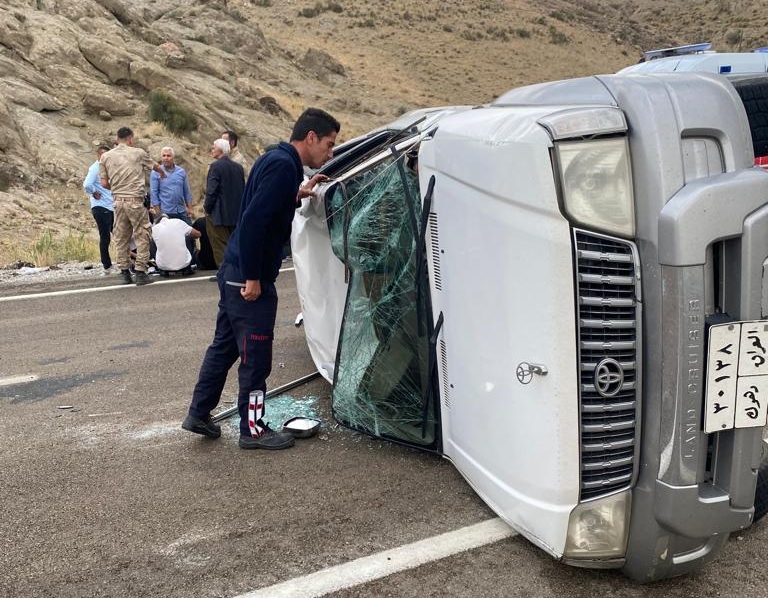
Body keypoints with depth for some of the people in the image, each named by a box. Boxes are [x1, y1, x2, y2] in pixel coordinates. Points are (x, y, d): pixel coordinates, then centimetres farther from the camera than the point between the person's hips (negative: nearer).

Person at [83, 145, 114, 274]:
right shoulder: (95, 168, -10)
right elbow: (87, 185, -24)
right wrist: (94, 193, -8)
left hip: (110, 207, 8)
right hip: (100, 207, -8)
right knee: (105, 237, -3)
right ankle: (107, 266, 6)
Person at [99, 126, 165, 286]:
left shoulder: (105, 157, 8)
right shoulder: (138, 153, 1)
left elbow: (104, 184, 6)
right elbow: (155, 166, 19)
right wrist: (162, 173, 41)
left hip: (118, 201, 4)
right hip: (135, 201, -4)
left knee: (121, 237, 10)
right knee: (142, 236, 2)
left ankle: (125, 273, 11)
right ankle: (140, 272, -2)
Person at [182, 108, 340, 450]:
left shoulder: (276, 160, 12)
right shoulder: (284, 166, -18)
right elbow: (253, 221, -26)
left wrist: (297, 195, 16)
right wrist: (252, 278, -23)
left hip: (234, 272, 10)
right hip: (248, 277, -10)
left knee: (224, 345, 19)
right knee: (256, 357, 2)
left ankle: (199, 414, 30)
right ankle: (253, 430, 15)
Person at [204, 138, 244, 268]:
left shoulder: (215, 166, -13)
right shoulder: (238, 167, 7)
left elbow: (211, 191, -17)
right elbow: (242, 189, 11)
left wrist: (207, 208, -6)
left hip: (219, 214, -7)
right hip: (236, 213, 7)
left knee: (220, 247, -1)